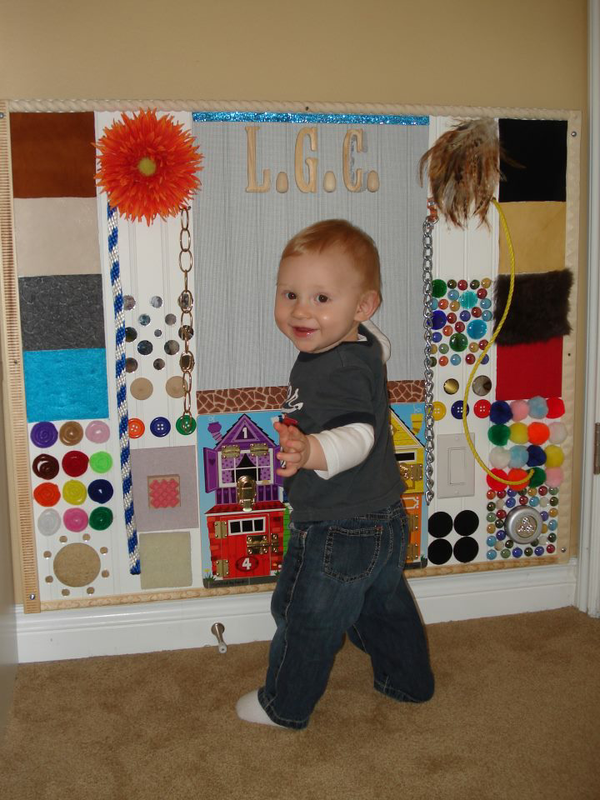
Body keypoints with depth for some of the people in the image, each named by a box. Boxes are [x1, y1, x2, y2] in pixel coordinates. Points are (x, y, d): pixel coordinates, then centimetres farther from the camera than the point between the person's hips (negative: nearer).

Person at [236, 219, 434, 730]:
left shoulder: (338, 373, -30)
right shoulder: (363, 343, 0)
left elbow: (357, 434, -45)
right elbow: (381, 341, 24)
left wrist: (313, 451, -63)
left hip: (339, 532, -10)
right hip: (384, 520, 10)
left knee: (305, 616, 11)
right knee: (383, 607, 29)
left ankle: (285, 706, 31)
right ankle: (408, 681, 48)